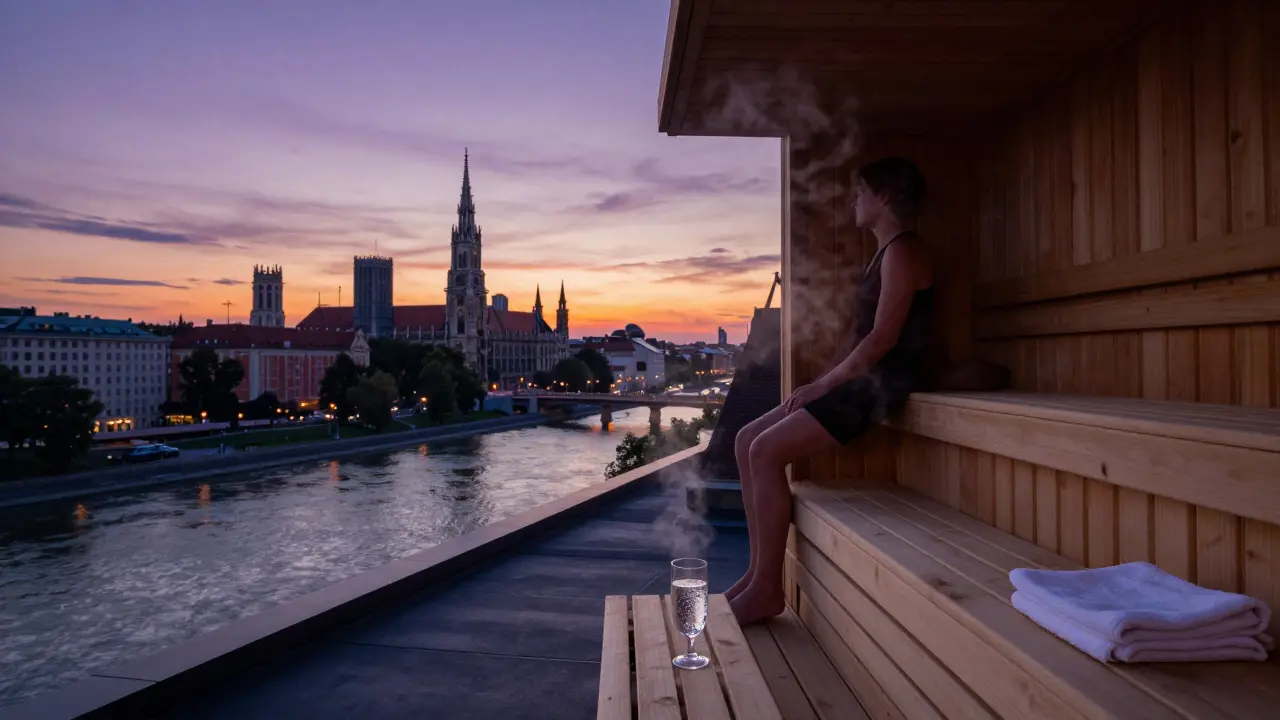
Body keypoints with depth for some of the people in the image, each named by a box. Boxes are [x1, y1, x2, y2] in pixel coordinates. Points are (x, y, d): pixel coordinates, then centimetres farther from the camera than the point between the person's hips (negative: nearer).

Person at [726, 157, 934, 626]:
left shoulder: (904, 250, -11)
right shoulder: (885, 252, 21)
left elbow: (883, 337, -19)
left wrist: (823, 385, -13)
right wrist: (819, 384, 9)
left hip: (880, 386, -10)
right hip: (860, 380, 10)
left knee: (766, 451, -21)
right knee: (747, 441, 2)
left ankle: (767, 587, -12)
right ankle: (759, 570, 3)